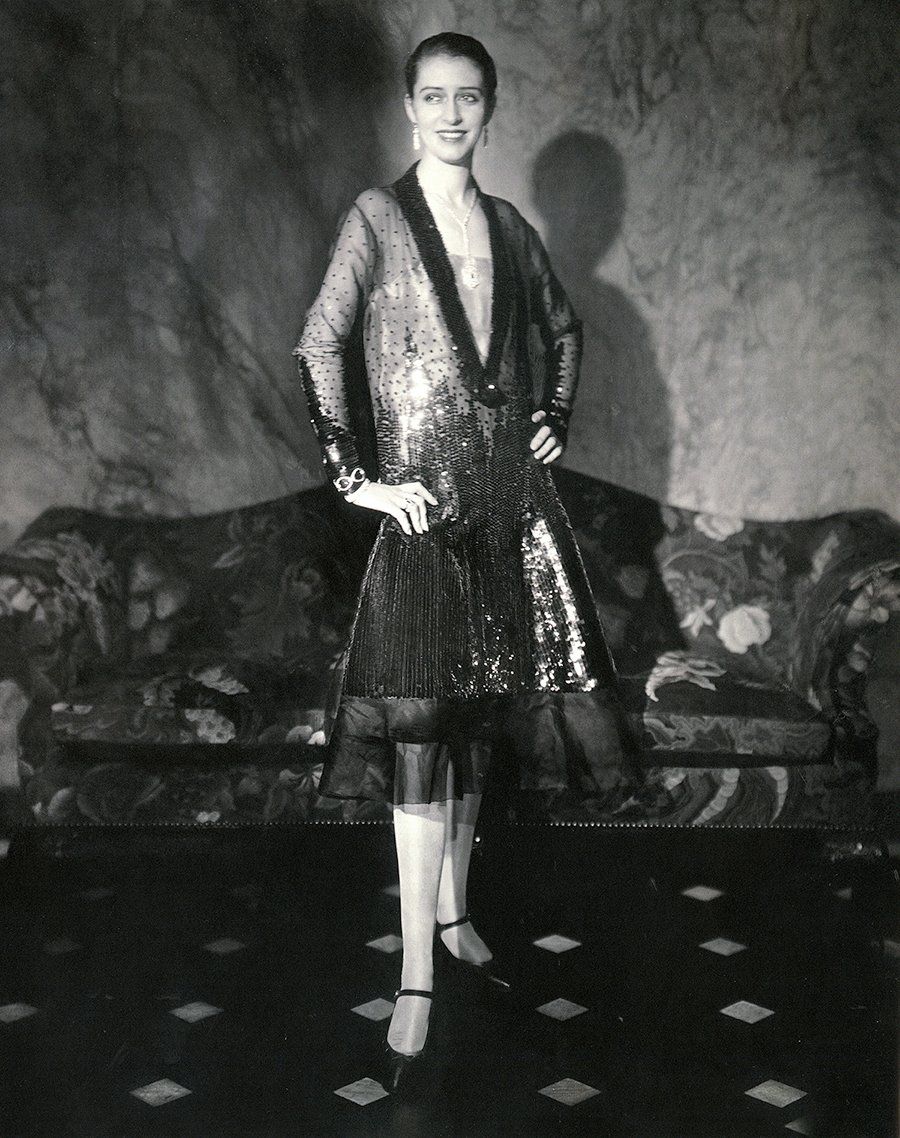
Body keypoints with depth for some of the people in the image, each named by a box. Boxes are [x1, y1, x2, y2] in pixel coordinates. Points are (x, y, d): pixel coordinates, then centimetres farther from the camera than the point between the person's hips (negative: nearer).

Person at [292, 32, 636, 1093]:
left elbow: (562, 331, 27)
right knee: (420, 725, -8)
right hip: (425, 498, -5)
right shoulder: (378, 216, -2)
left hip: (511, 495, 5)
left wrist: (557, 423, 14)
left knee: (476, 711, 12)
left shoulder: (509, 227, 12)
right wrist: (352, 476, -13)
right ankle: (417, 977, -2)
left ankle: (453, 911, 28)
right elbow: (317, 348, -8)